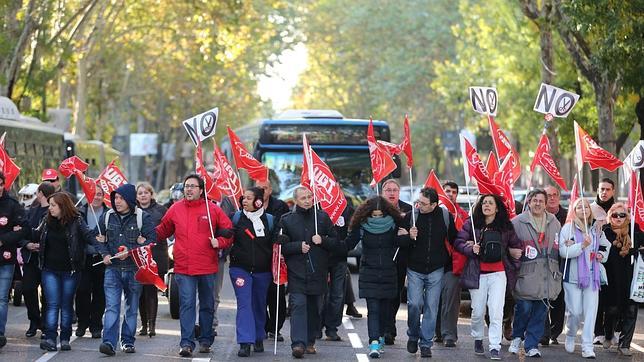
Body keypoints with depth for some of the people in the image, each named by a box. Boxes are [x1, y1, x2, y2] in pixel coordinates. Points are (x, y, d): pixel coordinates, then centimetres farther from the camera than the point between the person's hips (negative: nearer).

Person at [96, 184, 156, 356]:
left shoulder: (143, 217, -4)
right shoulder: (107, 217, 6)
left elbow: (152, 239, -8)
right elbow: (99, 239, 16)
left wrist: (131, 251, -17)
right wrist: (105, 254, -3)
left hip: (135, 269, -1)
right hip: (112, 268, 1)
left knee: (132, 308, 9)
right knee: (111, 307, -9)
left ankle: (128, 341, 19)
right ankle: (109, 342, -15)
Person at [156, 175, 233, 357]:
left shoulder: (213, 209, 1)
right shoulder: (175, 209, 6)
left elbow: (228, 231, 6)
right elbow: (162, 231, 16)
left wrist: (219, 242, -10)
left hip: (207, 267, 0)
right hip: (183, 267, 0)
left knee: (207, 305, 11)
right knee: (186, 304, -6)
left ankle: (205, 340, 23)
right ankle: (186, 343, -7)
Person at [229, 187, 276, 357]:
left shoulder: (269, 220, 3)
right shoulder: (237, 217, 2)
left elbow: (275, 244, 12)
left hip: (262, 270, 1)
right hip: (240, 268, -1)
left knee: (259, 305, 12)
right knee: (244, 304, -11)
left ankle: (259, 339, 27)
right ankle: (245, 343, -16)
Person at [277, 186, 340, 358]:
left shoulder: (322, 217, 8)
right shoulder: (287, 220, 4)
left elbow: (335, 242, 10)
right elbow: (281, 246, 2)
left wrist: (322, 240, -9)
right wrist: (298, 246, -12)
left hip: (318, 272, 2)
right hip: (296, 272, -2)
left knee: (314, 308, 8)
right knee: (298, 305, -14)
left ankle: (310, 342, 21)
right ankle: (298, 343, -20)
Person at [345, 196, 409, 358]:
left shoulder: (393, 224, -1)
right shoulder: (361, 226, -6)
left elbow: (399, 245, 9)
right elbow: (348, 245, -5)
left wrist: (404, 236, -10)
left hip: (388, 274, 2)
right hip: (369, 274, -2)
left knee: (384, 309, 9)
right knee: (373, 309, -10)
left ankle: (380, 338, 28)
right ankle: (374, 344, -18)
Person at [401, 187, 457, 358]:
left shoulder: (446, 217, -3)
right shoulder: (411, 216, -5)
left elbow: (454, 240, 11)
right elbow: (399, 242, 0)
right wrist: (409, 237, -20)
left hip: (436, 271, 1)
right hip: (415, 269, 0)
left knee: (431, 307, 1)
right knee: (414, 304, -8)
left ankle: (426, 344, 10)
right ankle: (413, 336, 16)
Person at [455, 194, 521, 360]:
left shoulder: (506, 226, 7)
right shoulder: (471, 223, 3)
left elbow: (516, 245, 18)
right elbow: (458, 242, 2)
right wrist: (471, 249, -15)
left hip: (498, 273, 0)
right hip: (477, 273, 0)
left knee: (496, 311, -10)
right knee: (478, 312, 7)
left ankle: (495, 347, -7)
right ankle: (477, 339, 32)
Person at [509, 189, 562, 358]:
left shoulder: (555, 223, 11)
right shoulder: (517, 223, -3)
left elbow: (559, 248, 17)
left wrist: (557, 273, 14)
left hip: (547, 277, 4)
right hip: (526, 275, -4)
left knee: (540, 312, 4)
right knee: (524, 308, -5)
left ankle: (532, 345, 12)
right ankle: (517, 337, 19)